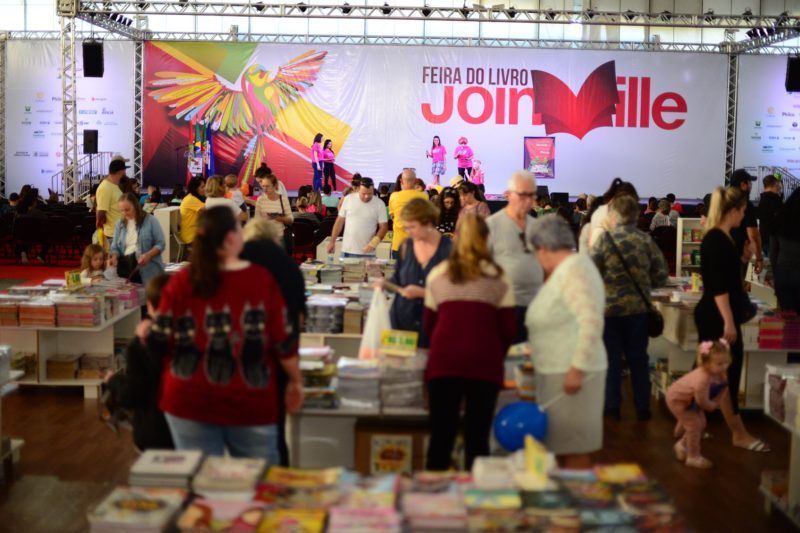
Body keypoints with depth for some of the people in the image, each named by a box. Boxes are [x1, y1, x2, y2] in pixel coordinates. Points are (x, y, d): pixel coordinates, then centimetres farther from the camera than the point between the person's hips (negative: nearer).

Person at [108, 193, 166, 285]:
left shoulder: (150, 220, 2)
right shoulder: (119, 224, 16)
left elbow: (160, 244, -1)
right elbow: (115, 247, 18)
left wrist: (148, 255, -19)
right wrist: (114, 257, -6)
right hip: (125, 268, 4)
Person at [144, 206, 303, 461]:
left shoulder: (181, 282, -6)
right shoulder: (263, 280, -8)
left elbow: (158, 344, -3)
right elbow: (283, 340, -5)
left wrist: (146, 331, 20)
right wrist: (296, 381, 11)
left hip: (190, 402, 1)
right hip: (250, 403, -1)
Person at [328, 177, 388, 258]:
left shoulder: (379, 204, -2)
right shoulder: (348, 199, 2)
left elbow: (384, 227, -2)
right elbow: (339, 221, 8)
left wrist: (374, 242, -18)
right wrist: (332, 241, 6)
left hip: (367, 253, -1)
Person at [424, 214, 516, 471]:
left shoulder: (437, 274, 15)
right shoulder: (498, 277, 10)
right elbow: (508, 328, 8)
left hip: (443, 359, 1)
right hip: (485, 360, -1)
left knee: (441, 436, 5)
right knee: (477, 438, 4)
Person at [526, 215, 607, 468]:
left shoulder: (573, 270, -15)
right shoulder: (566, 269, 14)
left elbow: (591, 321, -25)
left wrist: (577, 369, -26)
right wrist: (540, 350, 37)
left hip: (571, 375, -10)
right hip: (559, 370, 10)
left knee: (573, 450, -4)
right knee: (564, 447, 13)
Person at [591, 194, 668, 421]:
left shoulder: (605, 240, -10)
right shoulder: (647, 240, -2)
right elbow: (661, 276, -1)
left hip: (610, 307, -2)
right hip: (639, 308, 2)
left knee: (612, 358, 9)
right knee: (638, 358, 13)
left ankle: (612, 406, 14)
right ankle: (642, 407, 18)